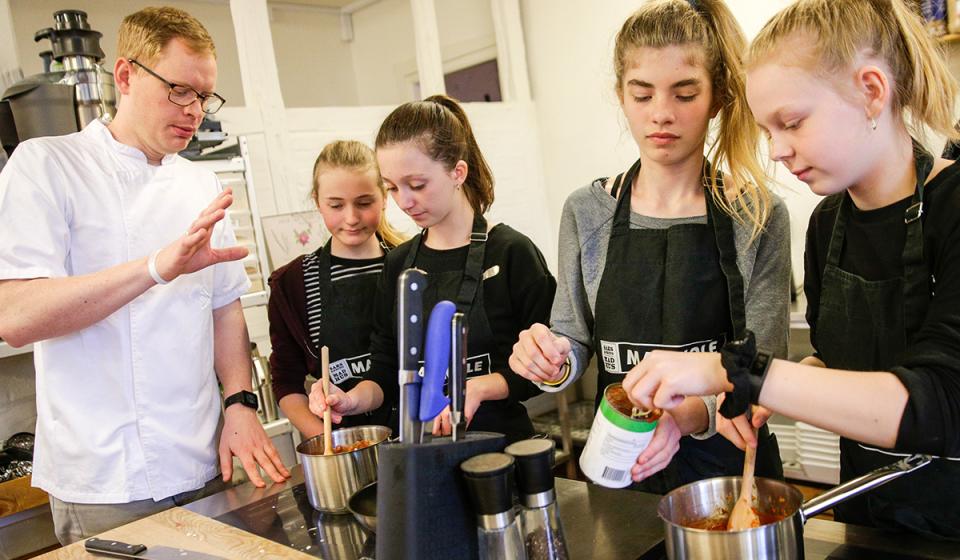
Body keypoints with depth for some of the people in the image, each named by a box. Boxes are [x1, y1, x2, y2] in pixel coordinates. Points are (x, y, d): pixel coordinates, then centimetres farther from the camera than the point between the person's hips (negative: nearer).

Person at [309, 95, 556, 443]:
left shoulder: (511, 252, -4)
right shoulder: (398, 263, 11)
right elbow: (387, 373, 14)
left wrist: (479, 387, -15)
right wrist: (353, 399, -5)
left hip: (500, 439, -3)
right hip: (421, 450, 4)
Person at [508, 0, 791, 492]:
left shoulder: (758, 216, -10)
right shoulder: (585, 213, -4)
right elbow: (574, 342, 3)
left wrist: (689, 413, -32)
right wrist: (553, 363, -20)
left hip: (728, 465, -1)